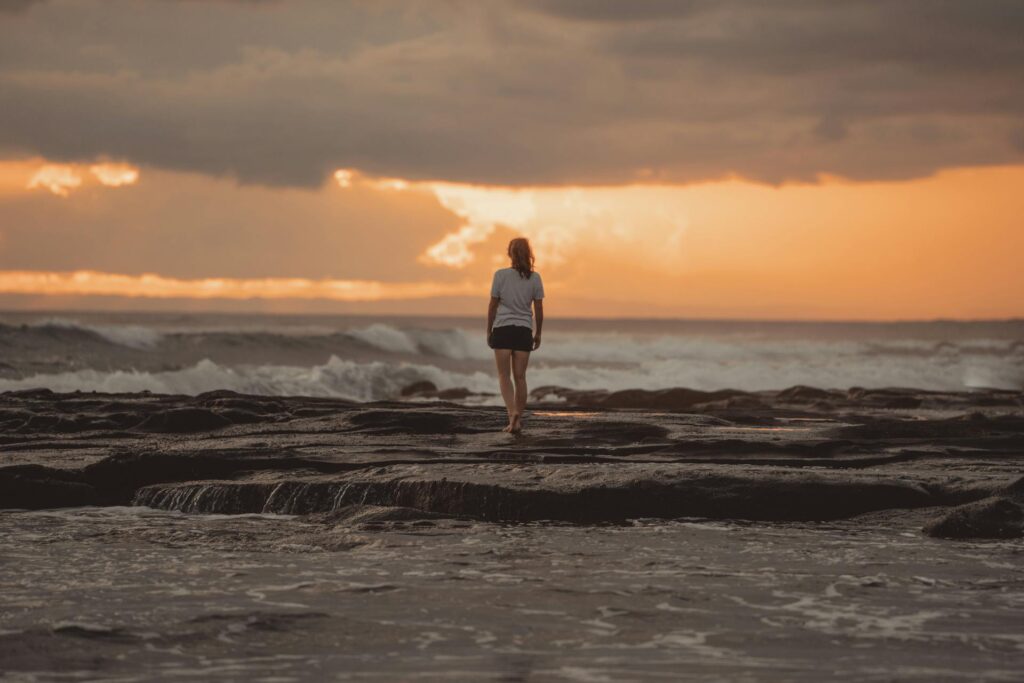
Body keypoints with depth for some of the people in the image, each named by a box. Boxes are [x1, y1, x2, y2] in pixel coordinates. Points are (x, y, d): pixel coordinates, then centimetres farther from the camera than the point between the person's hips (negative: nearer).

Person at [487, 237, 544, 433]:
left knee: (504, 375, 2)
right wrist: (538, 333, 15)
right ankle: (518, 419, 9)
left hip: (502, 329, -2)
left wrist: (489, 331, 10)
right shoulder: (534, 278, 0)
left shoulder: (500, 275, -5)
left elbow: (493, 306, -1)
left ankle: (512, 412, -19)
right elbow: (539, 309, 3)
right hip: (524, 330, 2)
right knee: (520, 377, 8)